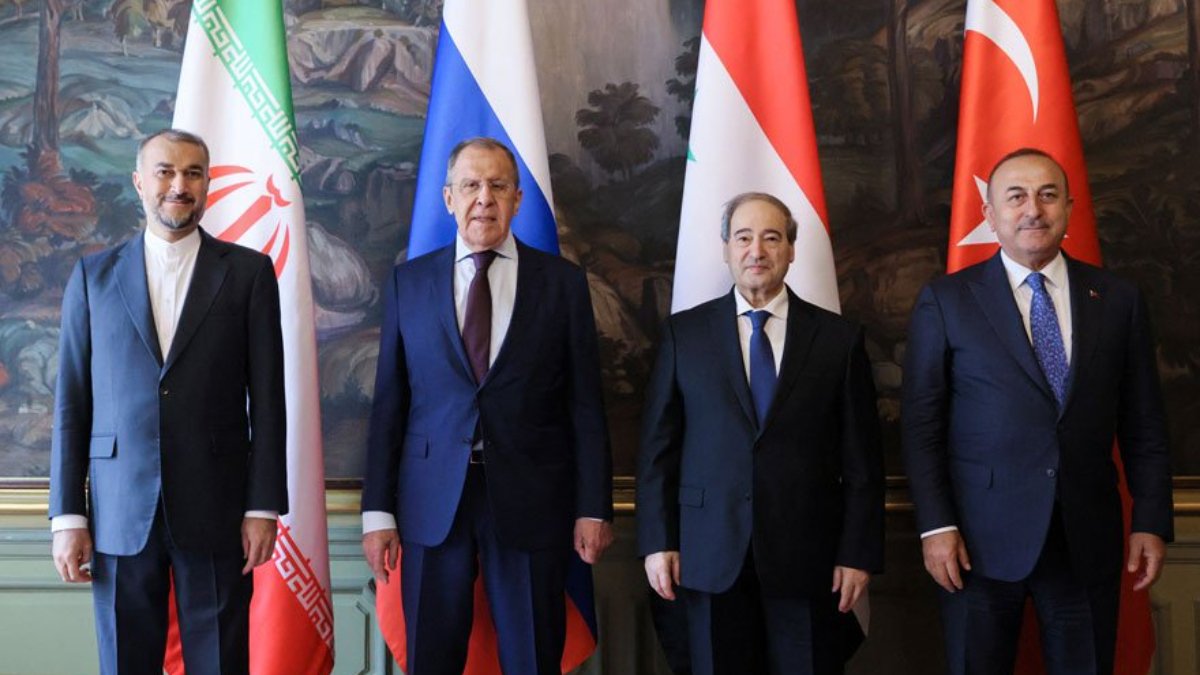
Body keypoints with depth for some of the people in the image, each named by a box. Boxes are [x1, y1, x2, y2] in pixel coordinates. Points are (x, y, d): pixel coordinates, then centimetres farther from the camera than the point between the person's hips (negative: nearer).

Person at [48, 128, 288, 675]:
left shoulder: (248, 272, 5)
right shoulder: (93, 276, 9)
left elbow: (267, 399, 2)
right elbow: (72, 403, 7)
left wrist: (263, 507, -4)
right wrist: (67, 516, 2)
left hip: (216, 511, -1)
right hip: (120, 513, 2)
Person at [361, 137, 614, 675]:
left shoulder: (563, 283, 4)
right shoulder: (408, 283, 7)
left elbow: (585, 405, 3)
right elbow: (388, 403, 5)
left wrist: (594, 508, -2)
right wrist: (378, 510, 1)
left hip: (531, 503, -1)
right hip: (432, 504, 1)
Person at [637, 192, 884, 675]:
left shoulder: (838, 338, 4)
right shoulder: (684, 333, 5)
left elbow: (861, 459, 3)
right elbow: (658, 445, 5)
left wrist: (859, 553, -2)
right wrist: (657, 542, -1)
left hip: (808, 557, 0)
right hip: (711, 556, 1)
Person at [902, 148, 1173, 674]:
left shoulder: (1118, 301, 6)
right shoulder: (946, 301, 0)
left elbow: (1143, 428, 8)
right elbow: (922, 424, -2)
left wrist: (1152, 522, 2)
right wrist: (936, 525, -8)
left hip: (1088, 540, 2)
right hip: (980, 540, -2)